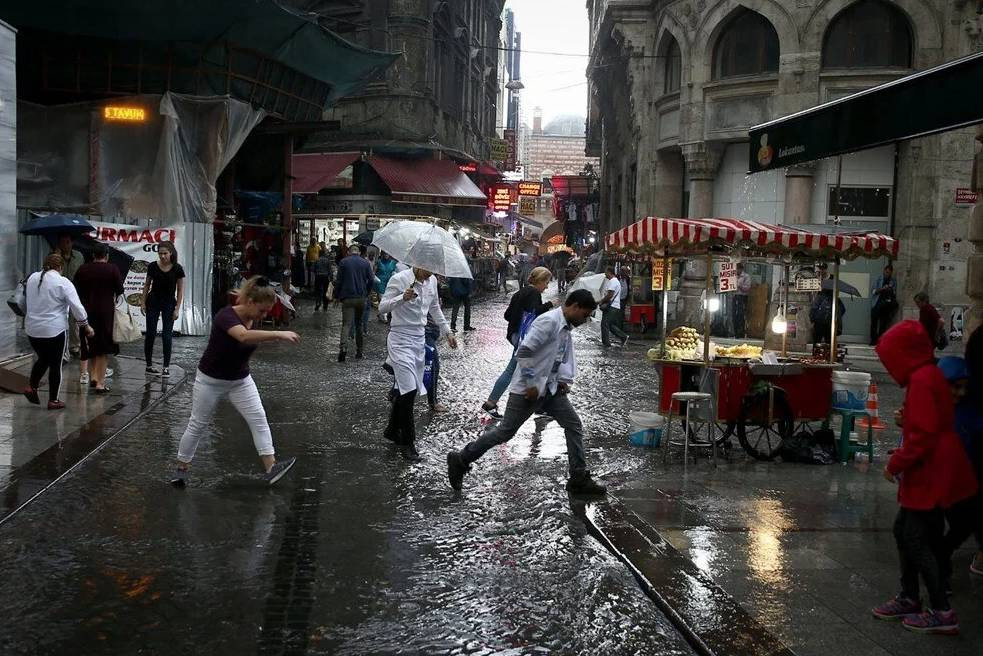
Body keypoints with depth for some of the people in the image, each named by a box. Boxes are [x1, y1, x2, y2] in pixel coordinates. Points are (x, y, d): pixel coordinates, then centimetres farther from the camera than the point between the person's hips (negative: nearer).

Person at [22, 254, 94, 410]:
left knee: (43, 359, 23)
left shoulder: (32, 278, 7)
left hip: (32, 329, 6)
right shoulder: (63, 283, -12)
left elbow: (26, 301, 17)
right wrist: (86, 325, -3)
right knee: (55, 364, 5)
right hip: (55, 330, -6)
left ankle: (31, 386, 8)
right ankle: (53, 400, 9)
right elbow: (77, 307, -13)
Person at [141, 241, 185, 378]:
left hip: (169, 304, -1)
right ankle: (149, 365, 10)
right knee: (150, 334, 2)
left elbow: (180, 290, -3)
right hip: (153, 302, 1)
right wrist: (143, 302, 4)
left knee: (167, 335, -3)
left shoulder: (177, 269, -9)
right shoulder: (153, 266, -5)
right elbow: (147, 285, 7)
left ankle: (166, 367, 4)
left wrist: (177, 308, -7)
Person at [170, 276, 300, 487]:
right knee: (198, 425, 7)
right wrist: (279, 334, -56)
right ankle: (181, 469, 24)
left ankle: (271, 468, -12)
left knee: (258, 419, -8)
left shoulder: (251, 319, -7)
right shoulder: (226, 316, -30)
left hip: (240, 380, 6)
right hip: (211, 380, -6)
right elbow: (244, 336, -52)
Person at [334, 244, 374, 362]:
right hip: (361, 298, 2)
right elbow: (371, 280, 0)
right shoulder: (365, 263, 4)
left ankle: (343, 347, -31)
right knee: (359, 324, 15)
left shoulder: (343, 262, -1)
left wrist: (336, 296, 7)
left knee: (346, 323, -8)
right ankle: (359, 351, 19)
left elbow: (339, 281, -2)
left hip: (347, 298, -2)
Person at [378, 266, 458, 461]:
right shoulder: (399, 279, -12)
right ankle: (407, 443, -7)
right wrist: (402, 298, -32)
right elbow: (382, 307, -16)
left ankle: (392, 431, 30)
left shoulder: (432, 281, 8)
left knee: (407, 390, 12)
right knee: (409, 389, -15)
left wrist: (447, 331, 22)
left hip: (419, 339, 7)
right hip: (401, 340, -7)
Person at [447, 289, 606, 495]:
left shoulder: (567, 328, 10)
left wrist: (564, 379, 6)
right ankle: (460, 460, 12)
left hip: (551, 388, 9)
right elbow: (524, 351, -26)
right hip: (528, 390, -9)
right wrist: (530, 384, -22)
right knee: (506, 431, -2)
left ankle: (579, 478, 12)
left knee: (574, 426, 4)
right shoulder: (549, 321, -20)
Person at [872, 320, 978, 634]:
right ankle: (909, 598, 28)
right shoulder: (928, 375, 12)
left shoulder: (921, 379, -20)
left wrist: (896, 463, -14)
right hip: (927, 474, 10)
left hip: (930, 475, -10)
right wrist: (901, 457, 12)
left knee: (917, 540, -4)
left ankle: (942, 613, 1)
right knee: (904, 530, 17)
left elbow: (923, 435, -24)